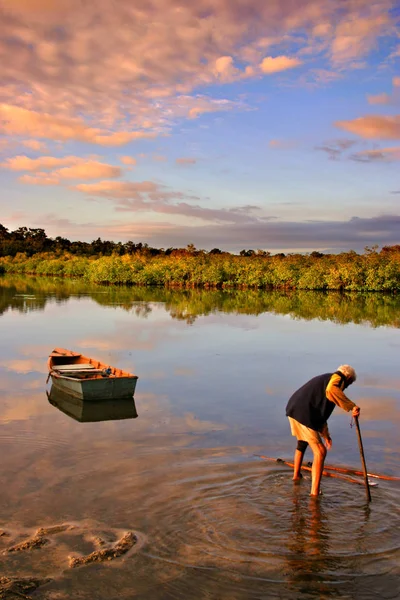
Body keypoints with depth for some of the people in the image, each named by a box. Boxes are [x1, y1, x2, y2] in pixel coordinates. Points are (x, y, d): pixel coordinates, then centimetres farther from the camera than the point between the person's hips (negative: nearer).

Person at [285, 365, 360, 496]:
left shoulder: (324, 379, 29)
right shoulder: (337, 378, 1)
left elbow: (320, 411, 35)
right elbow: (330, 390, -27)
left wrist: (326, 435, 41)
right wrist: (352, 406, -24)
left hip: (293, 409, 10)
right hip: (304, 414, -10)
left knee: (302, 442, 34)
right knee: (320, 452, -2)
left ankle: (296, 474, 53)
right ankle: (315, 491, 0)